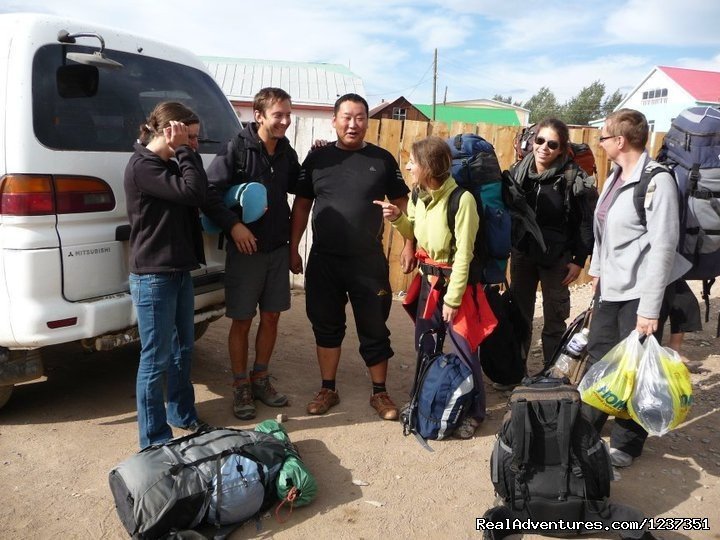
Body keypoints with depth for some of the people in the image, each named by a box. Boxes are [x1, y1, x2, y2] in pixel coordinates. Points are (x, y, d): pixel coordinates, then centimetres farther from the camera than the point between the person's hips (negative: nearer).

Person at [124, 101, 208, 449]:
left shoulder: (169, 165, 16)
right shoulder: (142, 166, -15)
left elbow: (197, 197, 10)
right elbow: (194, 192, -25)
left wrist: (183, 152, 2)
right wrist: (184, 150, -17)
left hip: (179, 271, 10)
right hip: (153, 277, -10)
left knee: (183, 349, 19)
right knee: (156, 358, -1)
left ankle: (182, 415, 36)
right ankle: (154, 440, 12)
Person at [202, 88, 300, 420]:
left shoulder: (287, 153, 6)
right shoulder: (237, 149, -11)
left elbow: (297, 187, 20)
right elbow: (209, 192, -14)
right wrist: (233, 225, -23)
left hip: (278, 249, 5)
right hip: (246, 248, -5)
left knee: (271, 317, 12)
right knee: (241, 321, 5)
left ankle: (260, 379, 29)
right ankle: (241, 387, 21)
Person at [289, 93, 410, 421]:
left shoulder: (382, 159, 2)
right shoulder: (317, 158, 5)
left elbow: (402, 204, 5)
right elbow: (301, 205, 8)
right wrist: (293, 249, 5)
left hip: (369, 262, -1)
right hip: (323, 261, 2)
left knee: (374, 329, 7)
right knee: (326, 327, 12)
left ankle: (380, 393, 24)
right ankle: (328, 390, 28)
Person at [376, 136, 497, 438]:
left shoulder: (461, 199, -22)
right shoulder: (418, 195, 0)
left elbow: (463, 255, -20)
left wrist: (452, 299, -17)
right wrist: (397, 218, -5)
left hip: (454, 281, -7)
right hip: (427, 280, 7)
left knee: (464, 348, 2)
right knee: (424, 345, 15)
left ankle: (474, 412, 21)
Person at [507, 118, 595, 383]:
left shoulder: (573, 177, -13)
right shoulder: (518, 171, -2)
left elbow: (587, 221, -9)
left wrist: (579, 259, -11)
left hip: (557, 257, -3)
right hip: (522, 254, 4)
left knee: (555, 319, 9)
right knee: (518, 315, 14)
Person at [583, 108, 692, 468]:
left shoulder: (657, 181, -17)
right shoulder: (615, 178, 7)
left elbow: (664, 246, -19)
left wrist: (650, 308, -20)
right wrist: (597, 270, 16)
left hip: (641, 291, -8)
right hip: (611, 288, 8)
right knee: (598, 356, 19)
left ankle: (626, 444, 25)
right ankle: (588, 422, 39)